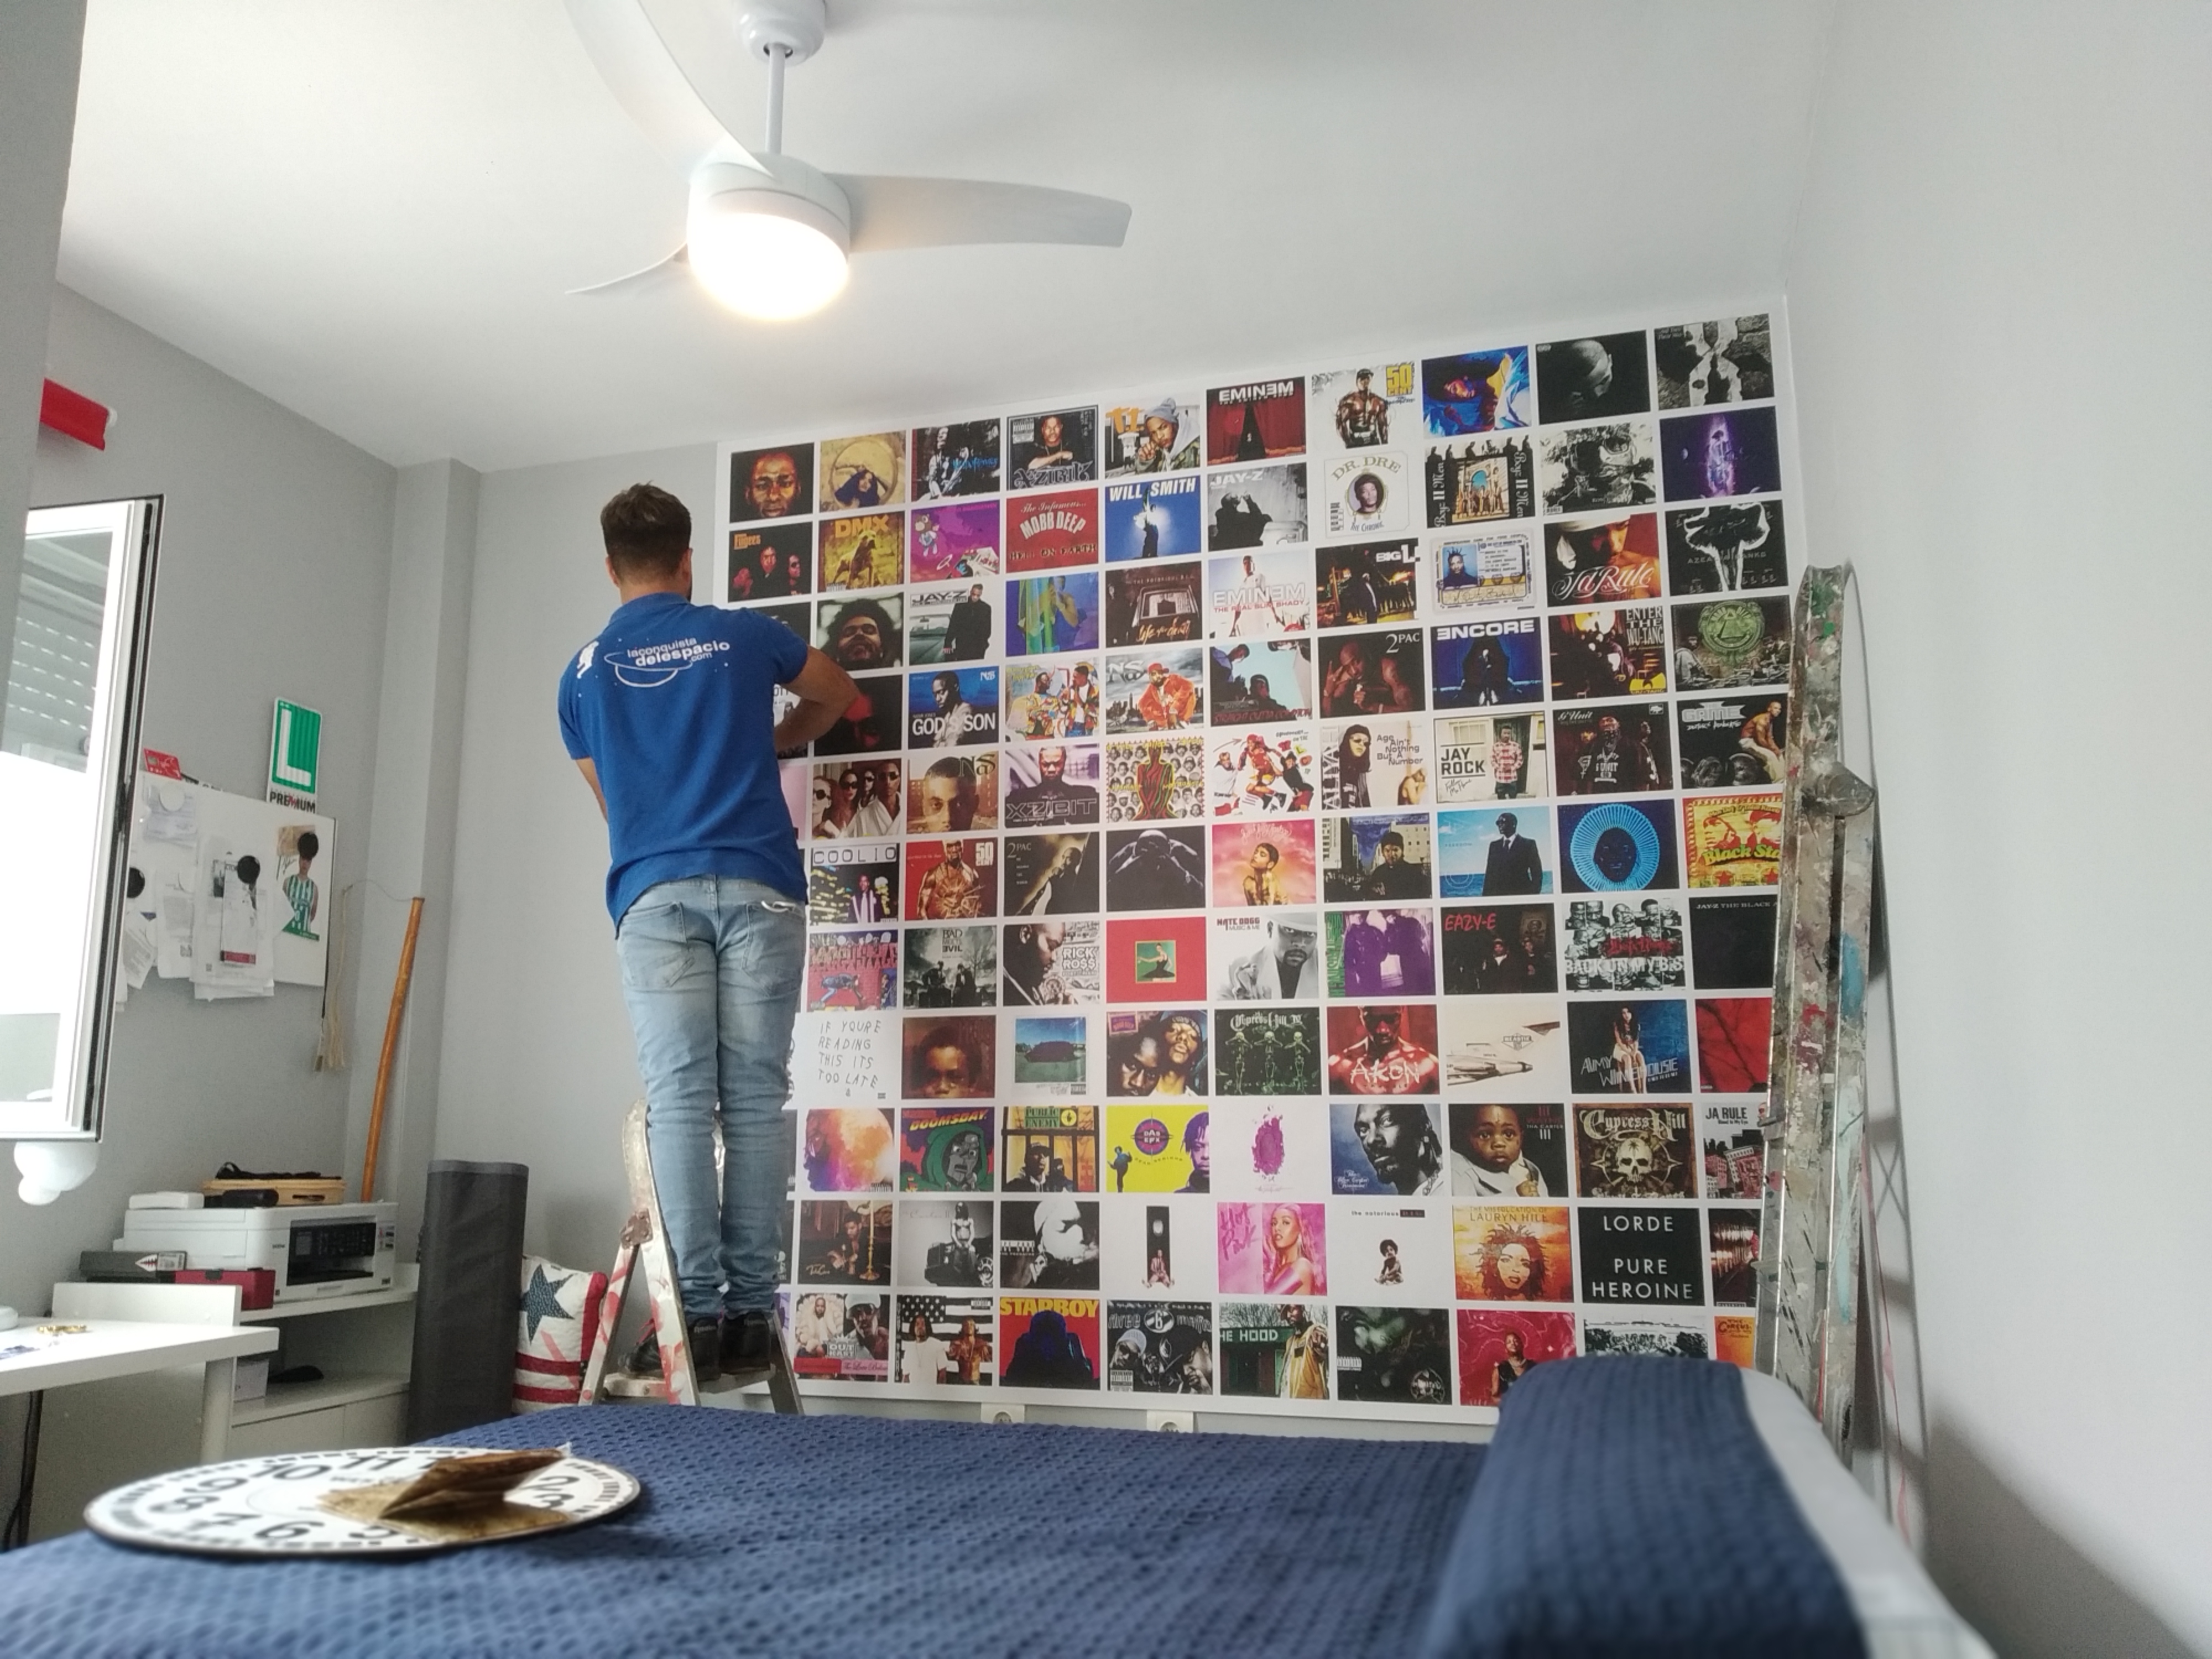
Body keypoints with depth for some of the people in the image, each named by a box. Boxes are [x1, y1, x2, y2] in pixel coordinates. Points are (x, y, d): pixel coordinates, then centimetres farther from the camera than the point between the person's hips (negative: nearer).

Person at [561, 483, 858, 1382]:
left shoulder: (584, 672, 15)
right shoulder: (744, 635, 14)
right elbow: (838, 694, 32)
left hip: (654, 895, 0)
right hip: (758, 887, 0)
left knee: (678, 1100, -3)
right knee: (755, 1099, 0)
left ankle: (698, 1310, -7)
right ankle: (751, 1306, 1)